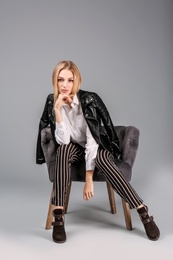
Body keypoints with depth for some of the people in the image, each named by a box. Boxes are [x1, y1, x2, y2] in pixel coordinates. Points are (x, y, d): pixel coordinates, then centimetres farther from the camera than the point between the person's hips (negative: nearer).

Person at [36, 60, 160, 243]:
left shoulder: (90, 99, -22)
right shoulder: (51, 102, -14)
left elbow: (92, 139, -27)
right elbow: (63, 141, -22)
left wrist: (89, 178, -32)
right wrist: (57, 109, -33)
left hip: (97, 146, -2)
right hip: (75, 147, 2)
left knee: (102, 159, -36)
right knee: (63, 149, -33)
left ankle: (144, 213, -29)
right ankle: (58, 216, -32)